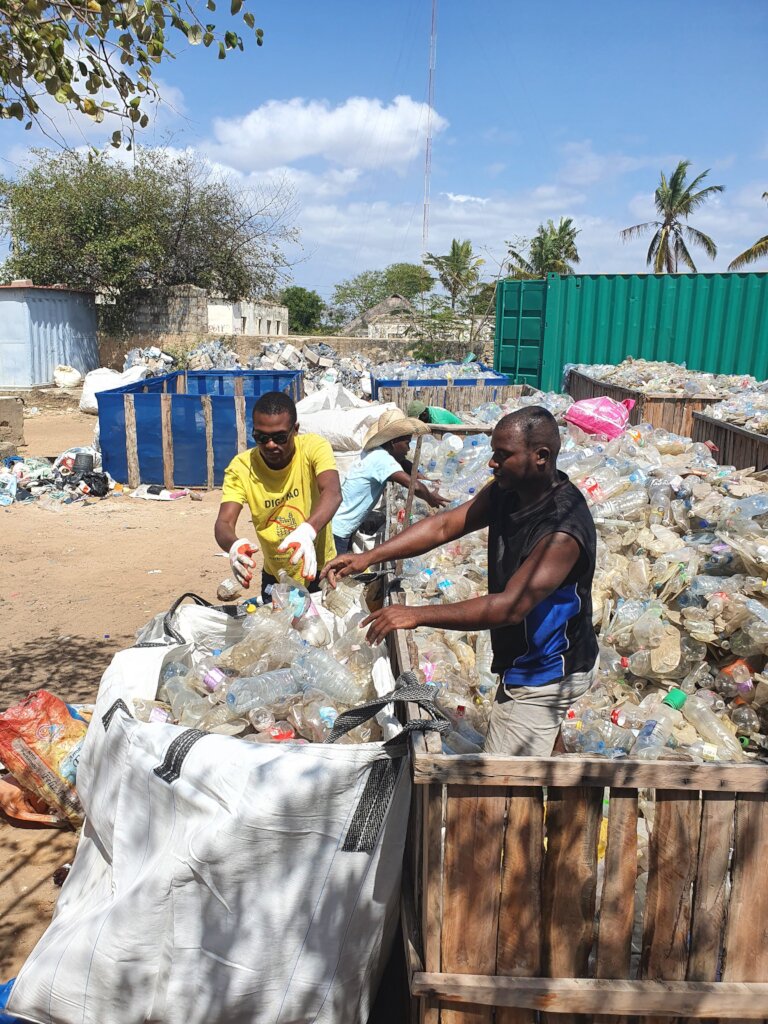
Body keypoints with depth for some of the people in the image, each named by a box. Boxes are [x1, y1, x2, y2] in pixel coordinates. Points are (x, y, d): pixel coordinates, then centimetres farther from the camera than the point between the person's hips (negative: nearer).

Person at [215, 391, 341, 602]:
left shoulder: (314, 447, -18)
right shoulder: (241, 467, -14)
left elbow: (333, 493, -34)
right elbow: (223, 523, -22)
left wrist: (307, 531, -54)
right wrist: (234, 545, -47)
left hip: (319, 571, -1)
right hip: (275, 578, 1)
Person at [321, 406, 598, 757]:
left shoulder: (563, 529, -32)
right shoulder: (506, 491, -6)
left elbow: (511, 606, -35)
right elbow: (444, 525, -6)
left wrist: (417, 615, -35)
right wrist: (368, 557, -17)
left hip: (544, 675, -9)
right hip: (526, 659, 9)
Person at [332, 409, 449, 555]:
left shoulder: (376, 453, 5)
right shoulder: (381, 459, -21)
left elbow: (405, 466, 23)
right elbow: (414, 486, -29)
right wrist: (430, 499, -9)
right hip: (336, 530, -9)